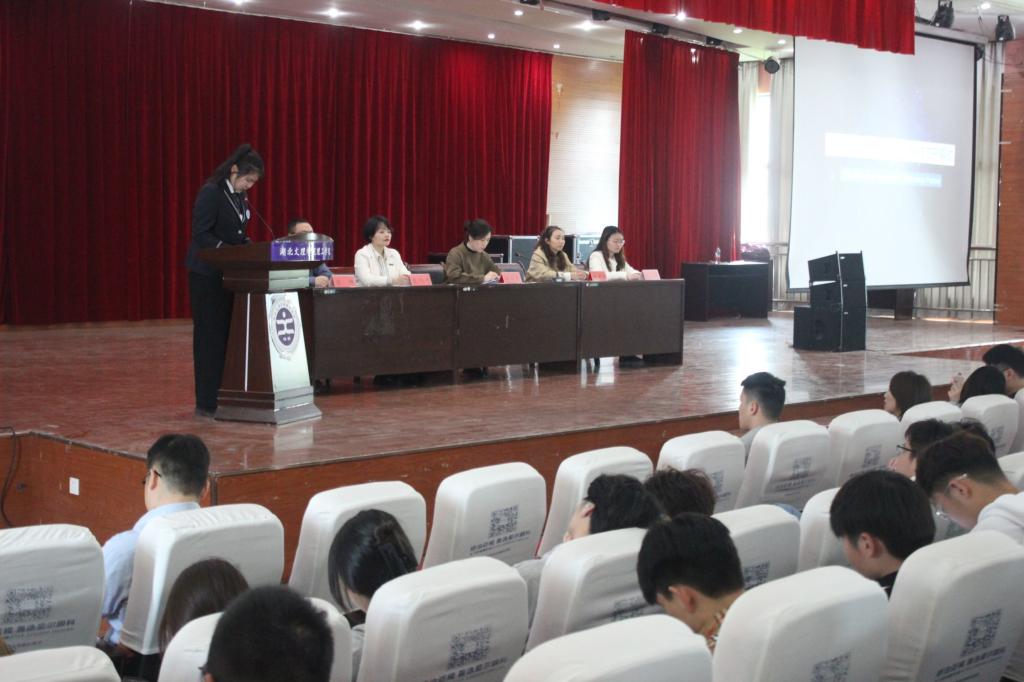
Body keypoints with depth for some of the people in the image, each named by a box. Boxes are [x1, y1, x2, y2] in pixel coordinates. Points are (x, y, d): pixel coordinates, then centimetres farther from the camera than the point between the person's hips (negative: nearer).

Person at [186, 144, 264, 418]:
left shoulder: (240, 196, 10)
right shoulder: (211, 192, -14)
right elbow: (200, 234, -19)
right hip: (208, 275, -8)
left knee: (229, 335, 8)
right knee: (210, 337, -4)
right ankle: (207, 403, 1)